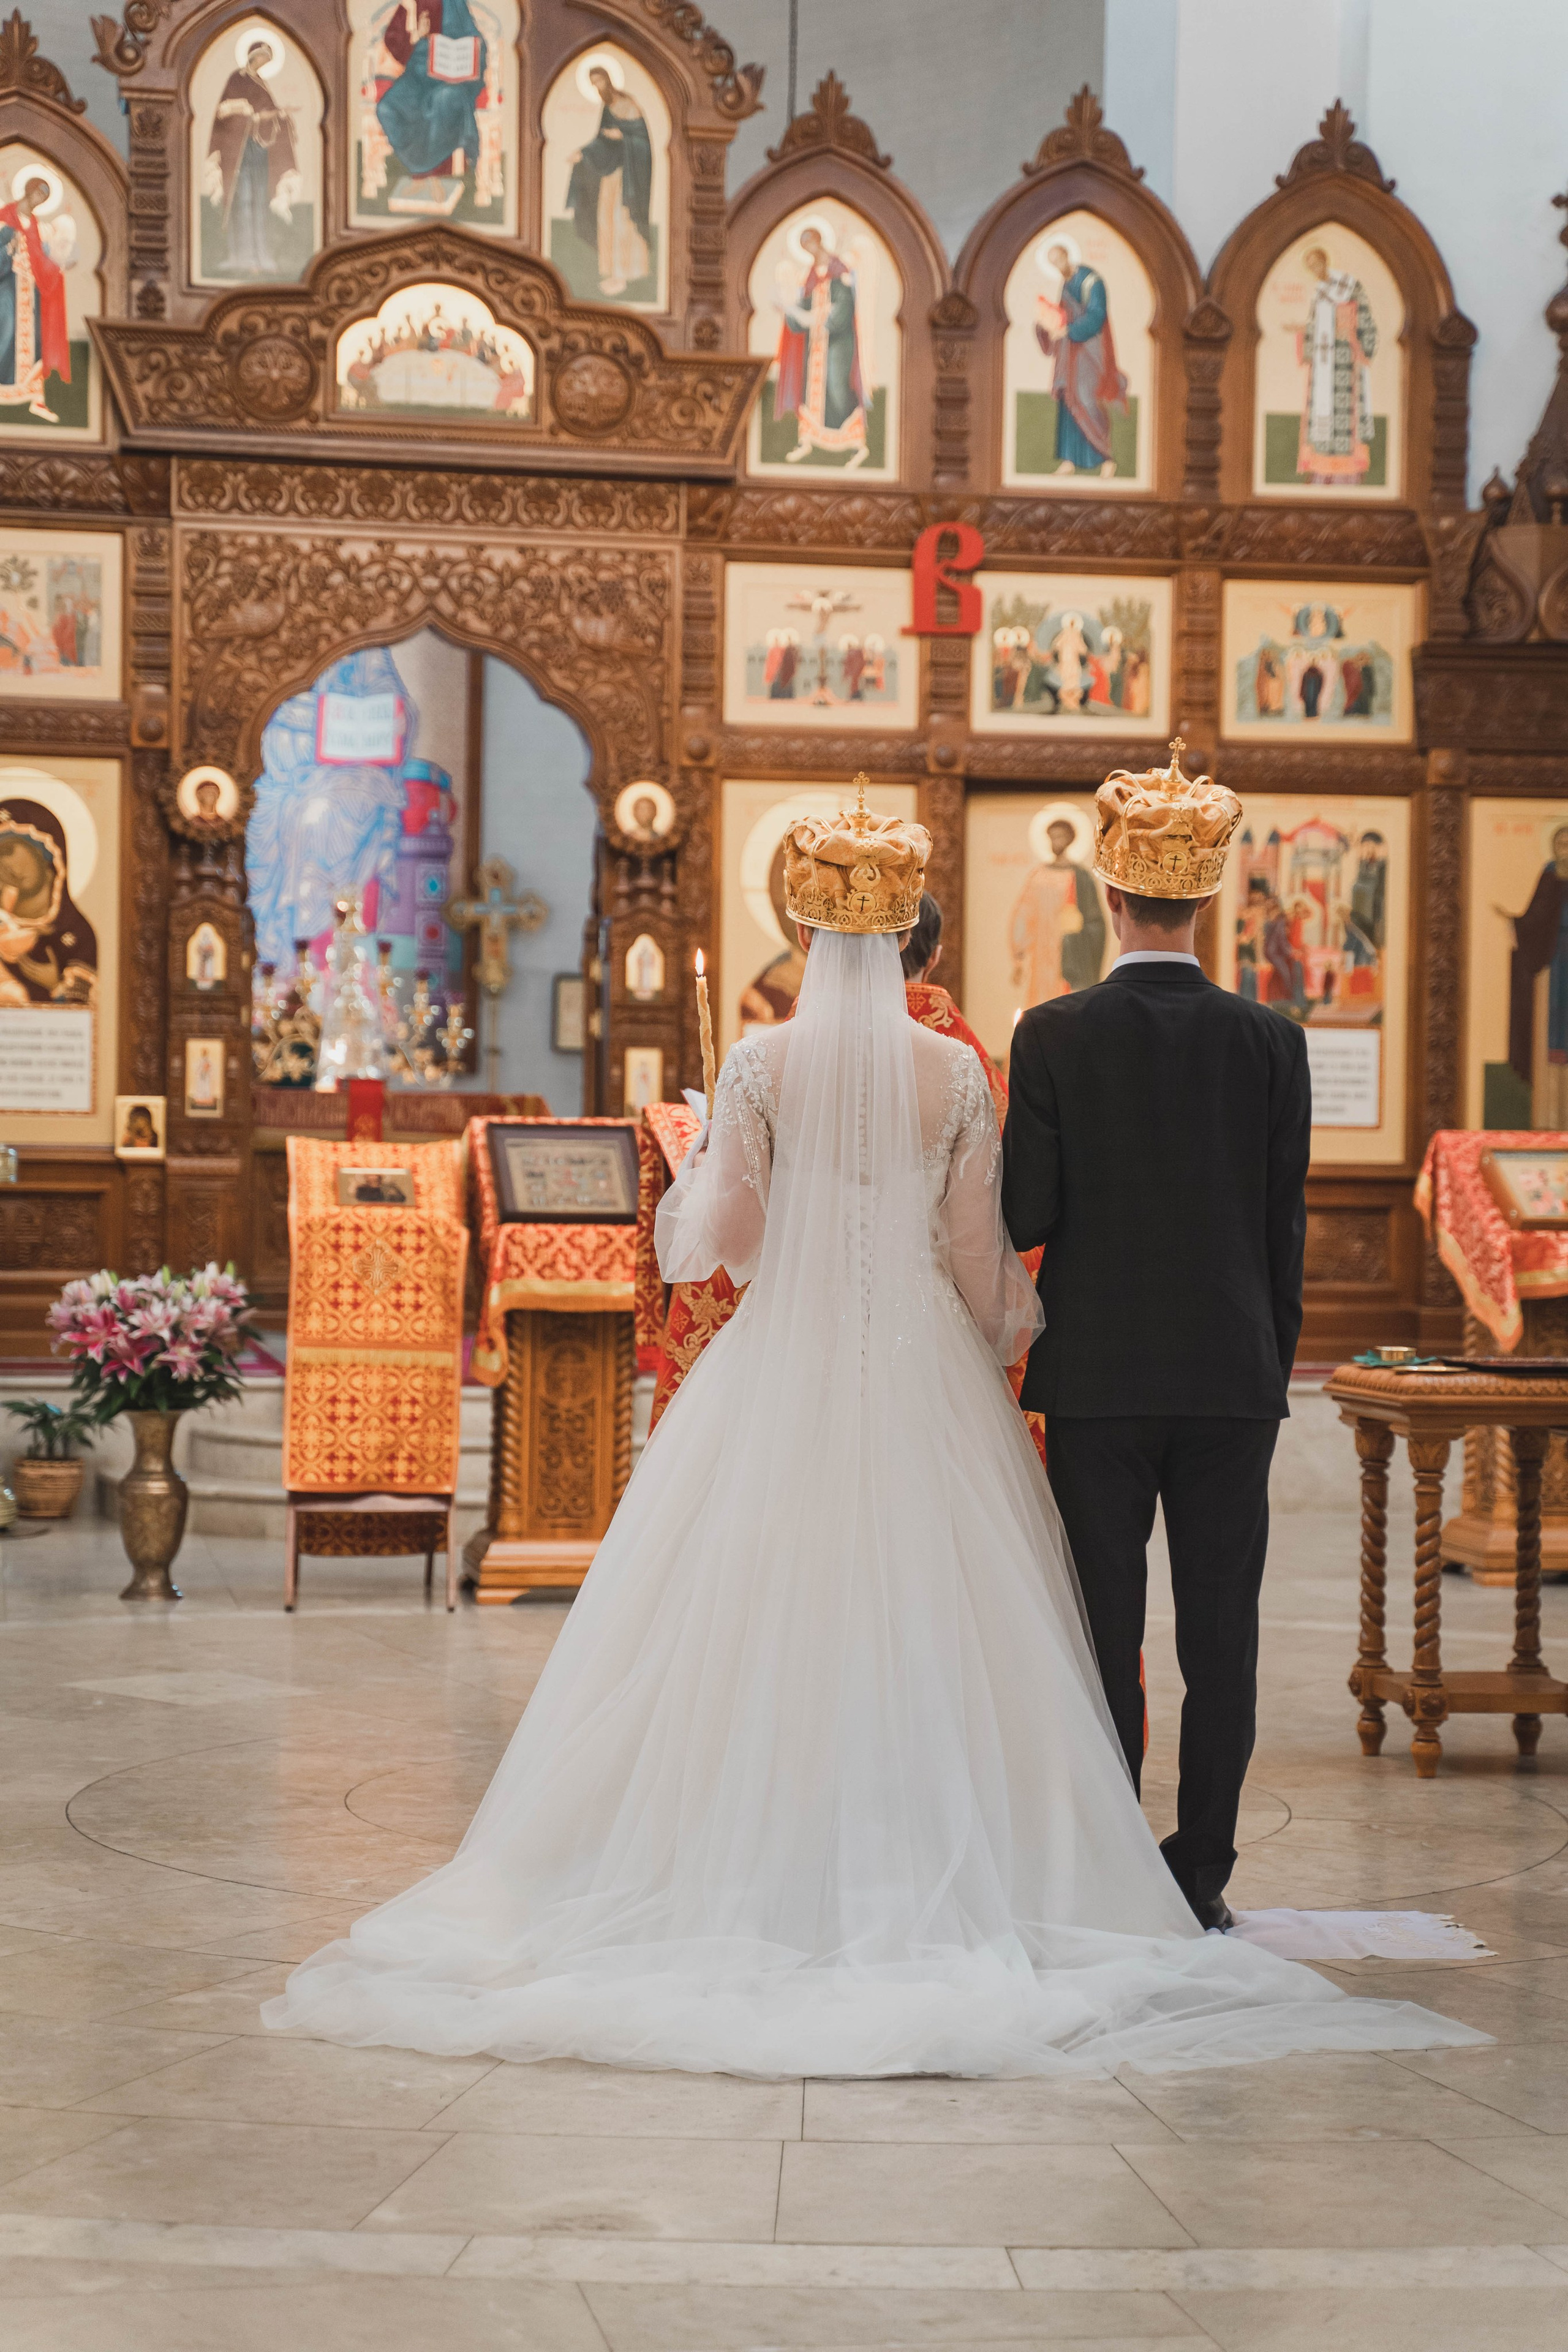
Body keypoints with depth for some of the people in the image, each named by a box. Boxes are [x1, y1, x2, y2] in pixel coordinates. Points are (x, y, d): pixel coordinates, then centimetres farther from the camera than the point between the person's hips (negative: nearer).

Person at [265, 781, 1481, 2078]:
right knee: (924, 1621, 5)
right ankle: (928, 1878, 5)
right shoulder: (956, 1071, -1)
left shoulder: (761, 1063, -5)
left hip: (782, 1366, -1)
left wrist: (692, 1166, 18)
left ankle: (769, 1868, 5)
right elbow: (980, 1251, 4)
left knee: (762, 1615, 5)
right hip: (923, 1375, 1)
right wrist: (993, 1360, 18)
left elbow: (714, 1236, -2)